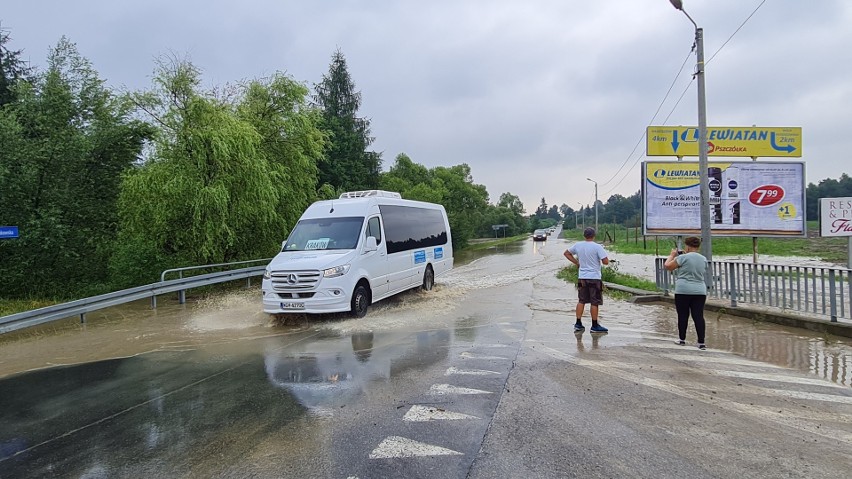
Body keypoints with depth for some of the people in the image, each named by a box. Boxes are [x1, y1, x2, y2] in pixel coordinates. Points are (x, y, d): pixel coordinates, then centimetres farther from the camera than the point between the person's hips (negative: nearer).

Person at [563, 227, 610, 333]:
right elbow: (606, 261, -16)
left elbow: (566, 253, 16)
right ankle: (595, 326, 10)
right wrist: (600, 260, 6)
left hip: (582, 278, 5)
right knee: (594, 303, 3)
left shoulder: (577, 245, 2)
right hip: (594, 278, -5)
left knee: (581, 301, 12)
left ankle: (578, 324, 15)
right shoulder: (597, 247, -12)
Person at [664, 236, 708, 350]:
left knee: (683, 316, 6)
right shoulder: (703, 259, 9)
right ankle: (701, 342, -2)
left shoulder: (683, 258, -11)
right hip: (700, 291, 5)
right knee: (699, 316, 1)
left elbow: (668, 266, -6)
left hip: (683, 291, -4)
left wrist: (672, 255, 10)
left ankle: (682, 339, 16)